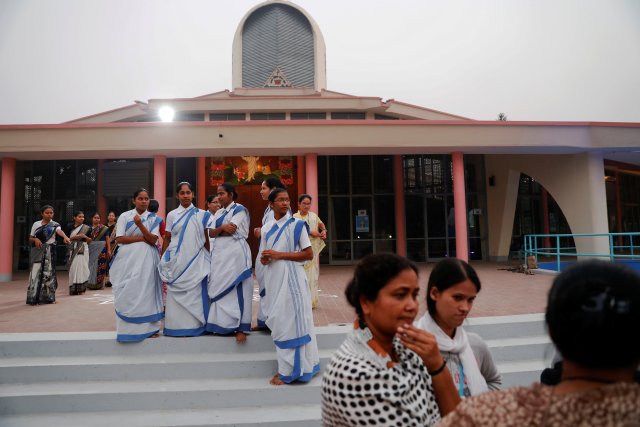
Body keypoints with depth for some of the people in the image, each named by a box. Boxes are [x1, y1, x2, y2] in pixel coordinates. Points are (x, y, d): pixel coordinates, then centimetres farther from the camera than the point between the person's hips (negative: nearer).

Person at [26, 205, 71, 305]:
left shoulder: (54, 225, -2)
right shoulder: (36, 224, 6)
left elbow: (59, 231, -25)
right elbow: (30, 238, 11)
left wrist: (65, 237, -47)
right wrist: (35, 239, -13)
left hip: (49, 251, -2)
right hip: (38, 251, 2)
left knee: (48, 272, 1)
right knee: (36, 272, -3)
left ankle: (48, 297, 11)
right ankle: (34, 298, 0)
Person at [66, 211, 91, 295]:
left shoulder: (86, 227, 5)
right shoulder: (70, 227, 9)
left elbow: (89, 241, 6)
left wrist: (85, 236, -13)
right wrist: (75, 237, -10)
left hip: (82, 250, -2)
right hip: (73, 250, 2)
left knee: (81, 268, -7)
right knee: (73, 268, 0)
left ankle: (81, 289, -4)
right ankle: (73, 289, 7)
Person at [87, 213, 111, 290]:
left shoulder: (103, 228, 2)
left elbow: (107, 239, 1)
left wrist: (109, 249, -4)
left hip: (101, 249, -2)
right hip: (91, 249, 2)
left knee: (100, 265, -3)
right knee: (92, 265, 4)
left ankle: (99, 283, 5)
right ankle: (91, 283, 13)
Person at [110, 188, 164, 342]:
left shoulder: (154, 219, 8)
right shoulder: (124, 216, 6)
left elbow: (153, 240, -5)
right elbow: (119, 239, -4)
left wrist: (140, 225, -17)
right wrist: (142, 238, -8)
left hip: (146, 260, 1)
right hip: (128, 260, 0)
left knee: (146, 292, -2)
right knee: (128, 294, -3)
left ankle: (148, 326, 3)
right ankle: (128, 327, 3)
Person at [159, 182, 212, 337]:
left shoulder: (202, 215, 5)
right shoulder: (171, 215, 8)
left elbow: (206, 240, 6)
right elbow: (167, 239, 10)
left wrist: (209, 260, 5)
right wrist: (162, 261, 7)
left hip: (196, 261, -1)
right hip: (176, 261, 1)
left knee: (195, 294, 0)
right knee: (176, 294, 3)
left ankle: (195, 325, 10)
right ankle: (176, 326, 13)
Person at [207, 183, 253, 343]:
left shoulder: (239, 209, -4)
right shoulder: (218, 213, 18)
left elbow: (231, 230, -15)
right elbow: (211, 233, 6)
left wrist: (217, 230, 0)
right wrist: (223, 227, -11)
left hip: (235, 254, -7)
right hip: (219, 253, 7)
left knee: (236, 289, -8)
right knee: (219, 288, 8)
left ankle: (240, 327, -5)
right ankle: (221, 323, 18)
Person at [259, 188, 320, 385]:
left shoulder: (297, 225, -6)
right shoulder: (266, 228, 9)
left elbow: (309, 254, -9)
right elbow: (263, 257, 16)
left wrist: (280, 255, -16)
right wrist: (264, 258, -9)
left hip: (291, 278, -5)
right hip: (273, 279, 5)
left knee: (291, 320, -2)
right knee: (279, 322, 11)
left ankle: (290, 370, 8)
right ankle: (285, 366, 24)